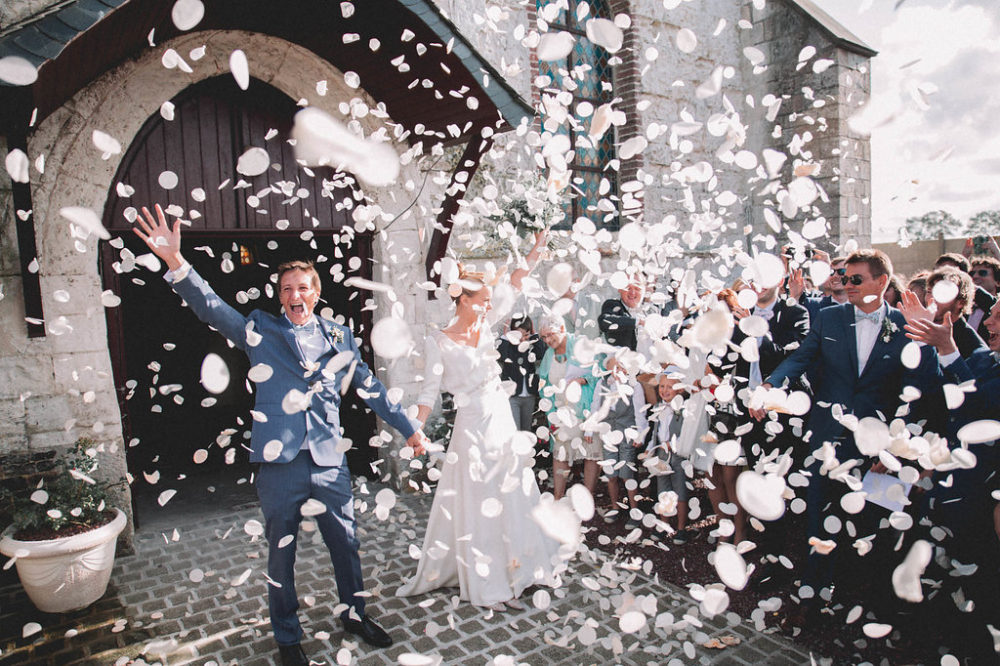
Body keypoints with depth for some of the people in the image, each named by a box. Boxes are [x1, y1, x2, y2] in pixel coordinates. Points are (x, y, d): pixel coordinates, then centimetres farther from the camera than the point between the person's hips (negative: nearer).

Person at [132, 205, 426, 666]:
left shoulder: (338, 337, 8)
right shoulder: (259, 331, 3)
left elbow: (370, 387, 13)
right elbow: (211, 308, -10)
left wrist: (407, 428, 16)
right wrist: (176, 263, -26)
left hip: (330, 462, 2)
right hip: (279, 464, -2)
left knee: (346, 544, 14)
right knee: (281, 555, 12)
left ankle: (354, 614, 39)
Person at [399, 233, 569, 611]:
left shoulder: (485, 325, 5)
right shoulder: (439, 341, -8)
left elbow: (514, 284, 8)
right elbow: (430, 389, -9)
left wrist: (537, 249, 7)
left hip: (503, 420, 6)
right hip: (473, 426, -6)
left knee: (513, 497, 14)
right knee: (477, 503, 4)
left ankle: (515, 567, 33)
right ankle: (486, 585, 19)